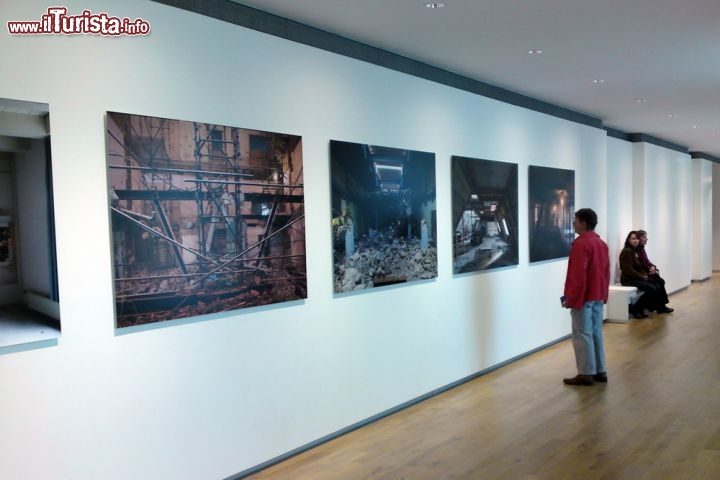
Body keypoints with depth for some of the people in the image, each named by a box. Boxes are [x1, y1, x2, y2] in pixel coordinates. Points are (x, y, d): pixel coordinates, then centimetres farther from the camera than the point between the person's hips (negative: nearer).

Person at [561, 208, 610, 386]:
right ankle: (600, 371, 20)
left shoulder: (581, 243, -17)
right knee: (596, 333, 14)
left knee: (582, 335, -2)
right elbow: (606, 272, 16)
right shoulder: (601, 243, 12)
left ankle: (586, 374, 3)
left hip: (583, 298, -9)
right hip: (598, 297, 9)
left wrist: (571, 299, -16)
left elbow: (578, 275, -21)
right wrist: (603, 294, 21)